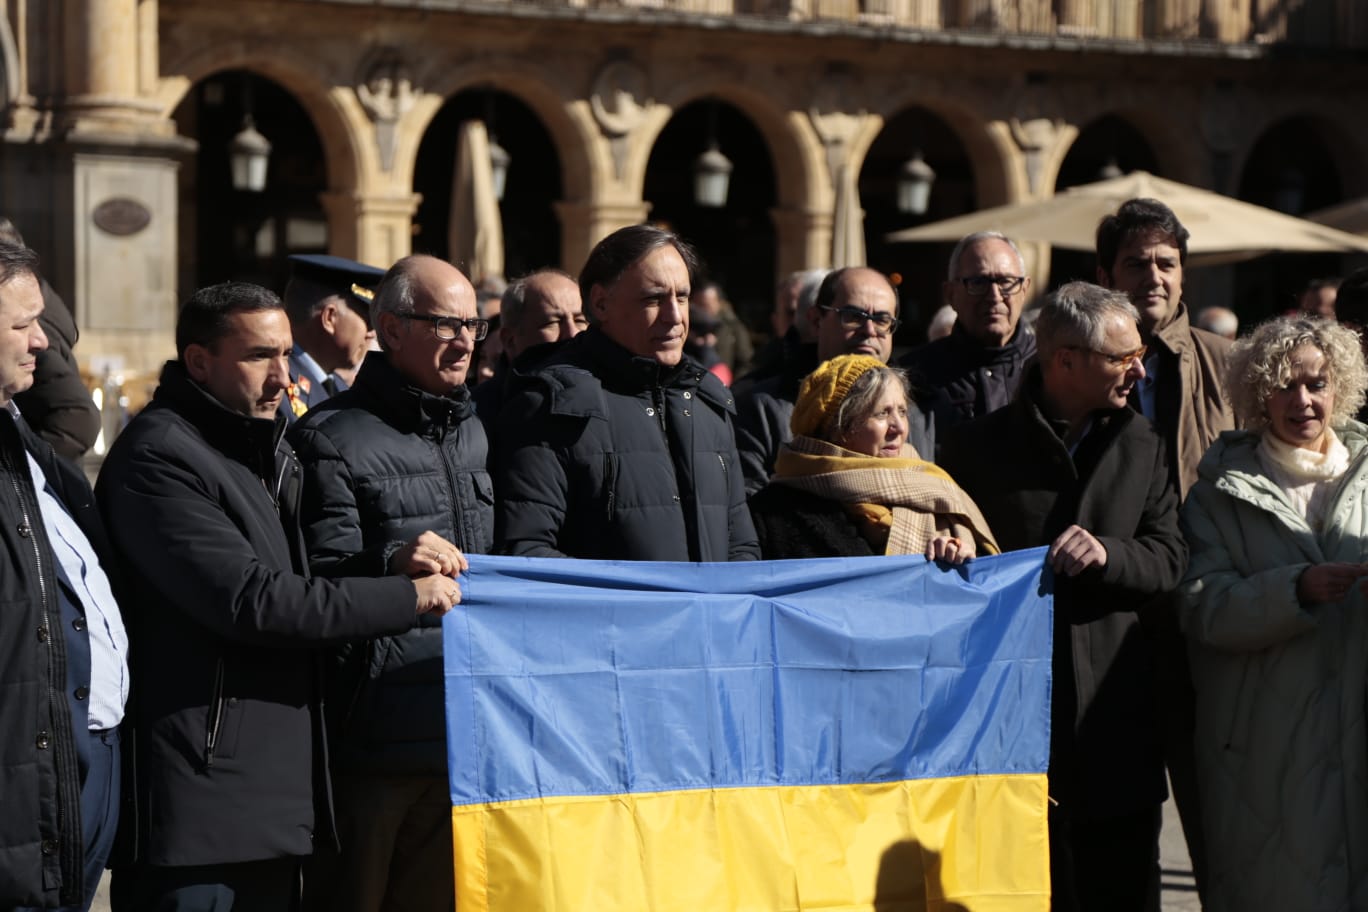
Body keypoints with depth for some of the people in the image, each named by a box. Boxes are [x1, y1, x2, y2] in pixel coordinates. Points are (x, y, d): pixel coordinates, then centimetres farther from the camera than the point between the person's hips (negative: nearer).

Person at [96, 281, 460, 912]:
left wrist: (393, 569, 2)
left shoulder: (265, 451, 19)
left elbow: (295, 581, 23)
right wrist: (406, 597, -12)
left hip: (279, 784, 9)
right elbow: (250, 599, -18)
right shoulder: (158, 456, -12)